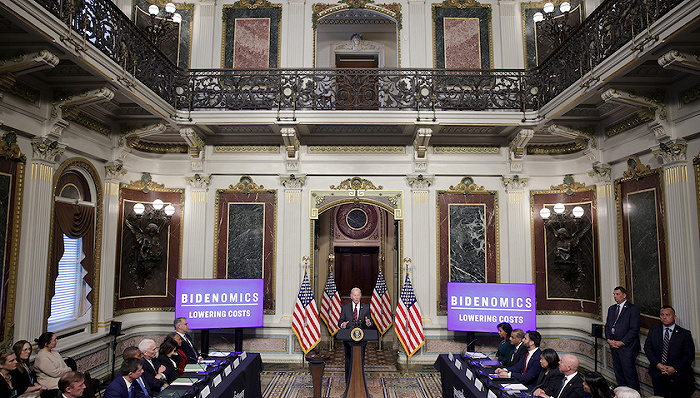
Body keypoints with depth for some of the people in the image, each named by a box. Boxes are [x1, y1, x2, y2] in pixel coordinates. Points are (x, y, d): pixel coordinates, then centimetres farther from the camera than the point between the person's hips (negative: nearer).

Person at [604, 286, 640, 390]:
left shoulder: (633, 309, -5)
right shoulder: (611, 309, 16)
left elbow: (634, 330, -11)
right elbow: (607, 325, 17)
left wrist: (622, 342, -14)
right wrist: (609, 339, 0)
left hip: (627, 346, -6)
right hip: (614, 345, 6)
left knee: (629, 373, -6)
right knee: (618, 372, 11)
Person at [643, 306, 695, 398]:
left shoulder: (685, 334, -2)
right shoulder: (653, 330, 7)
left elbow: (689, 355, -6)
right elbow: (647, 348, 4)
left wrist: (675, 368, -14)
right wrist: (657, 364, -11)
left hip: (678, 375, -2)